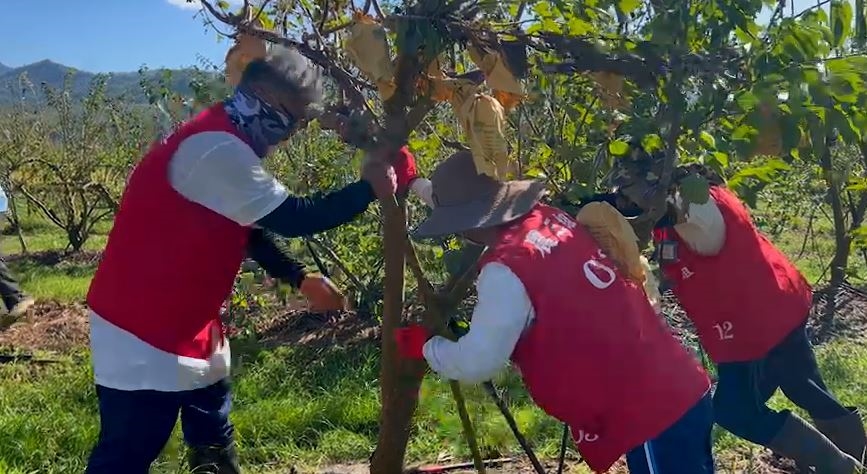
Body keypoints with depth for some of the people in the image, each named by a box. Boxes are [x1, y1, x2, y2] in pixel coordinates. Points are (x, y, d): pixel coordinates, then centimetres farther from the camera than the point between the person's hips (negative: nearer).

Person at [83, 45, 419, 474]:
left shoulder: (224, 143, 10)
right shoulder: (216, 148, -25)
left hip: (184, 323, 10)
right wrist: (369, 188, -15)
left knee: (213, 438, 21)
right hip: (144, 331, -10)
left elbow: (250, 228, 14)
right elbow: (292, 219, -24)